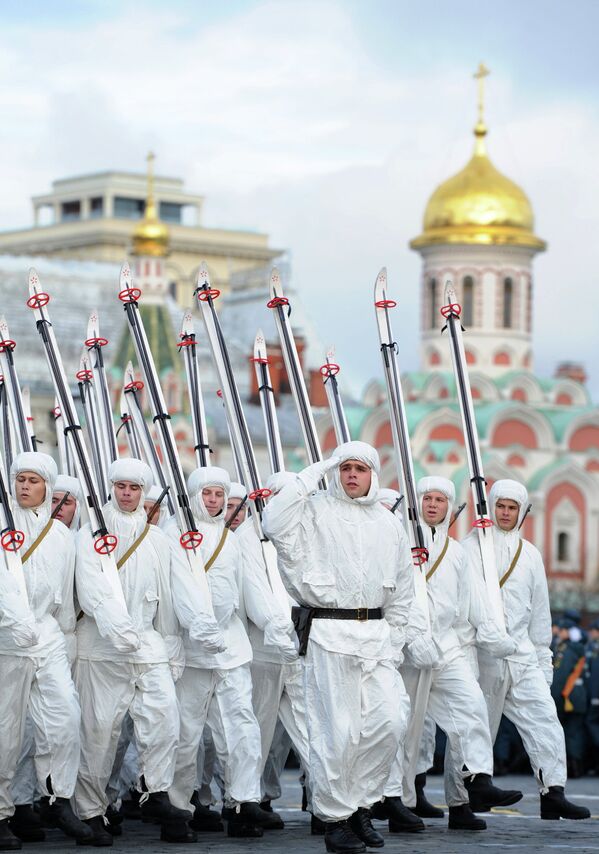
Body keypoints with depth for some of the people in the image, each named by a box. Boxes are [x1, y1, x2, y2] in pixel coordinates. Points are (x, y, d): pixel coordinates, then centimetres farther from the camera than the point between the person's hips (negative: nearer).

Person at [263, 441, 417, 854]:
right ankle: (335, 817, 7)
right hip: (328, 632, -4)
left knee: (391, 719, -5)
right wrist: (315, 473, -14)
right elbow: (275, 522, -22)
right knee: (336, 730, -5)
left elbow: (402, 592, 19)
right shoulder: (316, 511, 0)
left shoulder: (389, 524, 14)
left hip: (375, 632, 4)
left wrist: (394, 644, 12)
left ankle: (361, 804, 12)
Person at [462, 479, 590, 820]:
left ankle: (553, 793, -14)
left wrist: (543, 657, 16)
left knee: (544, 716, -10)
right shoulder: (471, 548, 2)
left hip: (521, 654, 4)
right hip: (481, 654, -3)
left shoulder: (530, 554, 15)